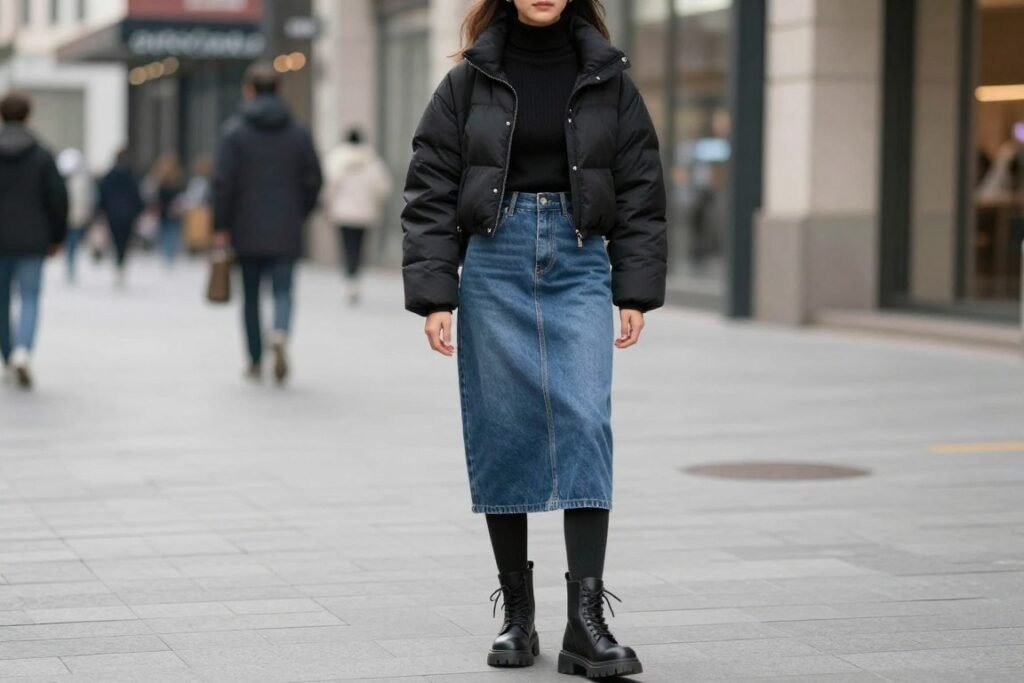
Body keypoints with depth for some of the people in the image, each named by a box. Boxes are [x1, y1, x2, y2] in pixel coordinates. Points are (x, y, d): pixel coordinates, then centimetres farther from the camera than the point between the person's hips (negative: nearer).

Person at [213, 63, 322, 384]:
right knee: (283, 290, 1)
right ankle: (280, 333, -30)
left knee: (251, 296, 11)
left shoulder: (236, 132, -5)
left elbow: (224, 182, -9)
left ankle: (255, 362, 16)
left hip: (247, 231, -1)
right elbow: (313, 179, 4)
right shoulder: (299, 132, 4)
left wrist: (221, 227, -3)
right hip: (286, 232, 1)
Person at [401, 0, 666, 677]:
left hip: (579, 265, 0)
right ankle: (517, 614, 13)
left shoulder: (607, 80, 6)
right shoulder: (469, 81, 4)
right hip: (494, 266, 0)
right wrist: (433, 295, -6)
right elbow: (431, 193, 2)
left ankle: (587, 621, -11)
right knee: (502, 434, 2)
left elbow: (640, 190, 7)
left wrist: (636, 291, 1)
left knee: (586, 425, -11)